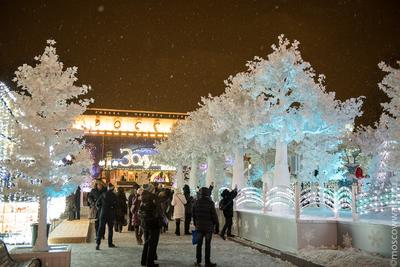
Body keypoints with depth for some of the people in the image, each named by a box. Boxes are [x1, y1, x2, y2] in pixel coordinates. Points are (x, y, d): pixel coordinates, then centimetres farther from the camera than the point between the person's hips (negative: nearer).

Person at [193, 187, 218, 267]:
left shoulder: (196, 202, 0)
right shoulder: (210, 203, -13)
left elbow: (194, 215, 8)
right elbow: (214, 215, -11)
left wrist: (195, 224, 19)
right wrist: (216, 223, 6)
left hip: (199, 226, 4)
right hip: (208, 227, -3)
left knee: (199, 244, 12)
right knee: (207, 245, 4)